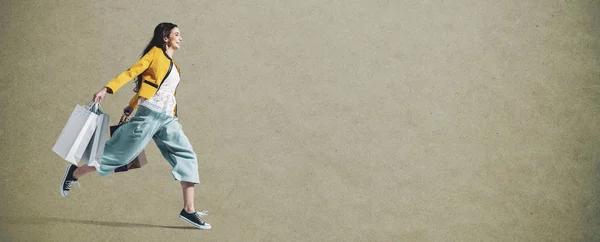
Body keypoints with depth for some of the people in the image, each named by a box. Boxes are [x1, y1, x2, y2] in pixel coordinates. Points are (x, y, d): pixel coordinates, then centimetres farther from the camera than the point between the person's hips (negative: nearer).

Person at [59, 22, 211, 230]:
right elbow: (131, 72, -8)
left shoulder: (172, 65, 22)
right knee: (120, 154, -4)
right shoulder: (155, 53, 1)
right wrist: (107, 89, -18)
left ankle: (188, 210, -8)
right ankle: (74, 173, 16)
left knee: (186, 156, -5)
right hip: (149, 115, -7)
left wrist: (131, 106, 24)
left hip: (167, 119, 8)